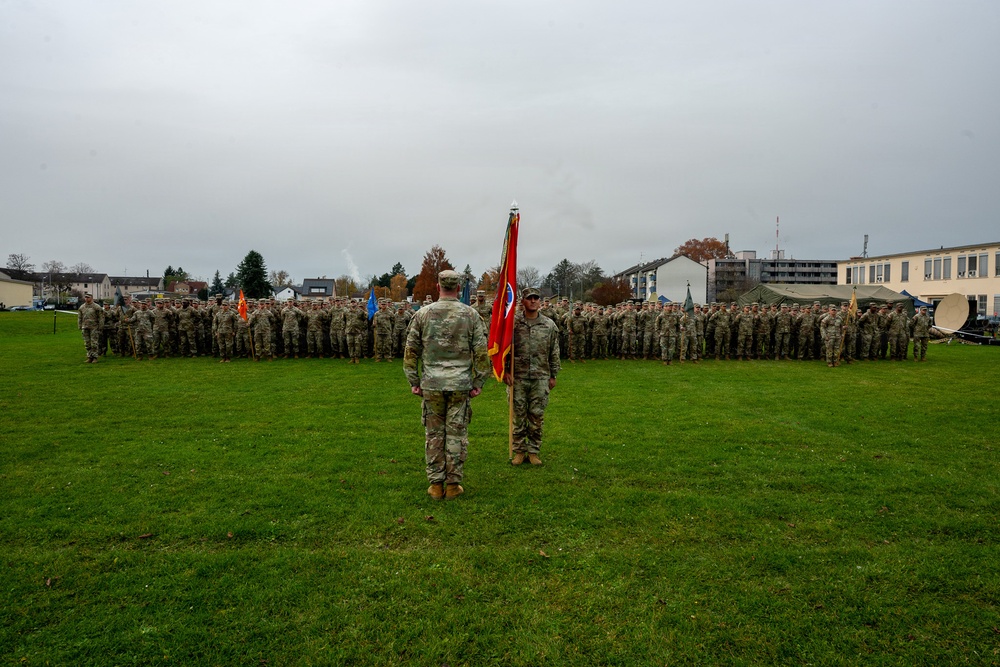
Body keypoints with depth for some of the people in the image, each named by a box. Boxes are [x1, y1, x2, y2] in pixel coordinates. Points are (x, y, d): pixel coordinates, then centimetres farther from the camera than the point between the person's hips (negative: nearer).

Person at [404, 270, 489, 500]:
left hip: (431, 385, 1)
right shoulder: (471, 315, -1)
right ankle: (453, 484, 14)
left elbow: (411, 351, 3)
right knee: (457, 434, 7)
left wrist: (413, 382, 10)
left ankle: (436, 485, 15)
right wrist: (478, 383, 5)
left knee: (434, 434, 9)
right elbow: (481, 352, -2)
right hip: (460, 385, -1)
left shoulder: (422, 314, 1)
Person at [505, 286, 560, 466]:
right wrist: (505, 371, -5)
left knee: (537, 416, 5)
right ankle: (519, 451, 18)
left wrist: (553, 376, 8)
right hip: (518, 378, -1)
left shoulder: (549, 325, 4)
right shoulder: (513, 323, -1)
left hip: (541, 378, 1)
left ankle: (533, 451, 18)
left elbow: (554, 353, 9)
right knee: (518, 415, 5)